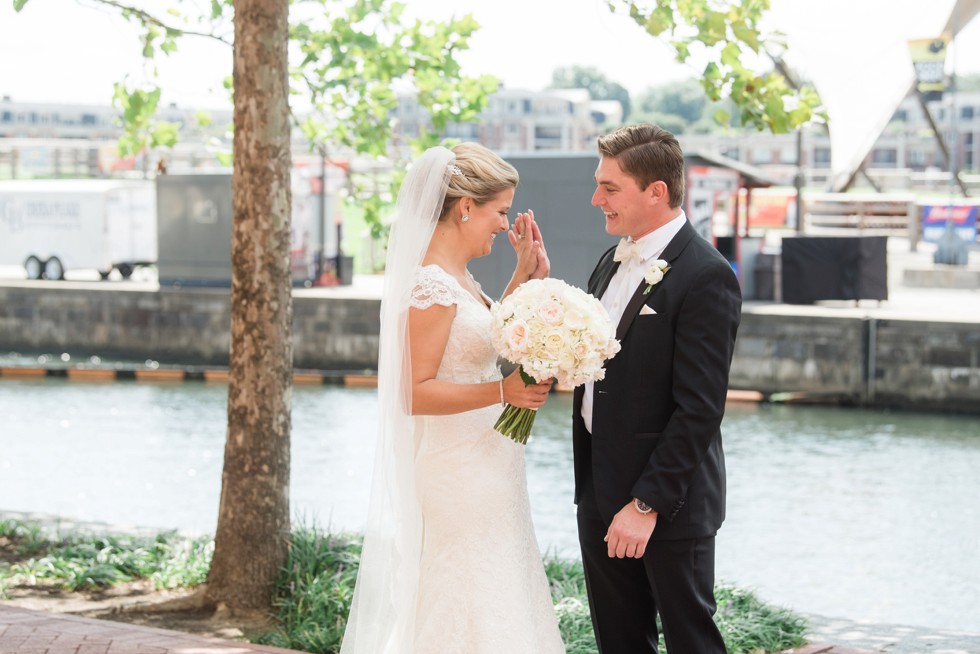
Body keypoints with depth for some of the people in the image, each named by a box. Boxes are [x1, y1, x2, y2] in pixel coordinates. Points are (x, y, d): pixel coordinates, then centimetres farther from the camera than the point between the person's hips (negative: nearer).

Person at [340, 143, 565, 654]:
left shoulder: (457, 278, 10)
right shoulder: (432, 285, -19)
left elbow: (488, 336, 24)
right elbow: (415, 393, -22)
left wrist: (525, 274, 15)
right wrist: (503, 391, -30)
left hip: (485, 473, 10)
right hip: (460, 476, -10)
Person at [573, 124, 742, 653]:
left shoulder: (706, 277, -16)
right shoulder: (612, 262, 11)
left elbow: (699, 410, -19)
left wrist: (647, 504, -19)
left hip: (670, 503, -8)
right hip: (602, 497, 8)